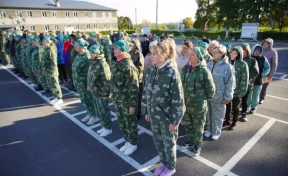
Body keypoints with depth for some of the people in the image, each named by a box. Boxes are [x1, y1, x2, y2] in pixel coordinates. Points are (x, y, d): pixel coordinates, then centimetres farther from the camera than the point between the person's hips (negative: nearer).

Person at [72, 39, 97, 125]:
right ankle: (90, 114, 37)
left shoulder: (87, 57, -20)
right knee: (84, 100, 20)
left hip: (85, 83, -9)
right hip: (78, 83, 9)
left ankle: (95, 116, 22)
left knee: (90, 100, 5)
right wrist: (75, 81, 17)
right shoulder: (78, 56, 7)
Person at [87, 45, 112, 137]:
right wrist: (89, 86, 20)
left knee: (103, 111, 6)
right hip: (94, 92, 9)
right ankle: (104, 126, 36)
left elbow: (107, 80, -22)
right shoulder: (92, 62, 6)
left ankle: (108, 128, 24)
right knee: (98, 111, 19)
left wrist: (105, 94, -20)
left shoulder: (102, 64, -22)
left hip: (101, 93, -9)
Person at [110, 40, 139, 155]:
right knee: (121, 122, 20)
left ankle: (133, 144, 31)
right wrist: (113, 96, 15)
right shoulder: (116, 64, 5)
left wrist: (132, 105, -20)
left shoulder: (128, 66, -21)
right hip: (118, 100, 8)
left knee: (130, 123, 10)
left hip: (127, 101, -8)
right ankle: (128, 141, 40)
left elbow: (134, 88, -21)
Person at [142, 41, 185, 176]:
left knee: (169, 143, 16)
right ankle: (163, 163, 48)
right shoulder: (149, 71, -1)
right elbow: (145, 93, 8)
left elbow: (178, 99, -17)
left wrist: (174, 120, -14)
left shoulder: (172, 73, -19)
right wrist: (146, 111, 11)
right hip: (154, 115, 6)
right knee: (157, 141, 22)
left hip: (167, 116, -5)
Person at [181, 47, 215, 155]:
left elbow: (210, 87, -8)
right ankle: (191, 141, 44)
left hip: (198, 104, -5)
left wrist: (207, 98, 2)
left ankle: (197, 145, 36)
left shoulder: (204, 71, -17)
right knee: (187, 125, 21)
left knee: (198, 127, 14)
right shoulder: (184, 68, -1)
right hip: (185, 103, 5)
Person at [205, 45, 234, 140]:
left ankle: (216, 132, 31)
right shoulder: (209, 64, 0)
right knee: (209, 113, 18)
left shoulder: (228, 67, -13)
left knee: (217, 115, 12)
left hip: (219, 96, -4)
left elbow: (230, 83, -10)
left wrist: (227, 97, -10)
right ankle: (209, 129, 37)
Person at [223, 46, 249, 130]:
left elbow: (244, 79, -12)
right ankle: (227, 120, 35)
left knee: (235, 107, 13)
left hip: (236, 90, -3)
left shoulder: (243, 64, -13)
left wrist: (242, 91, -15)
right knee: (227, 106, 17)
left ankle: (234, 122, 32)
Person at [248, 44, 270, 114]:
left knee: (255, 95, 12)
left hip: (258, 80, 0)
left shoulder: (263, 59, -4)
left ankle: (254, 107, 27)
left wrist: (262, 75, -12)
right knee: (248, 94, 10)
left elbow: (267, 68, 3)